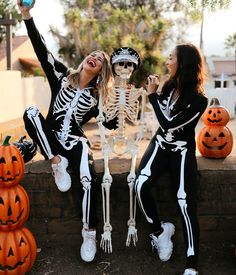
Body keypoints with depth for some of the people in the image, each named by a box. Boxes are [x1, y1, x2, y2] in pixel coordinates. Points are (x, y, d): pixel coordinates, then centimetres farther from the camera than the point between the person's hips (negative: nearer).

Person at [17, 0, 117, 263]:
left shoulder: (97, 96, 3)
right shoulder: (63, 75, 3)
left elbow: (111, 124, 3)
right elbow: (42, 51, -8)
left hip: (75, 142, -1)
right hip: (50, 138, 1)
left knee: (89, 179, -29)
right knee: (31, 113, -27)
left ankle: (89, 234, -12)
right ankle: (57, 163, -18)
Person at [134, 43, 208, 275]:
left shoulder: (199, 100, -18)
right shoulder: (170, 85, -1)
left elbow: (168, 125, -23)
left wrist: (152, 95, -15)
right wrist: (154, 92, 4)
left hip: (182, 151, -4)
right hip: (161, 145, 4)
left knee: (186, 204, -17)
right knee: (141, 185, -23)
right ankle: (159, 230, 1)